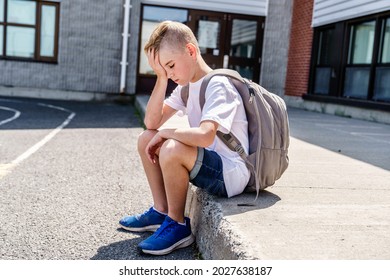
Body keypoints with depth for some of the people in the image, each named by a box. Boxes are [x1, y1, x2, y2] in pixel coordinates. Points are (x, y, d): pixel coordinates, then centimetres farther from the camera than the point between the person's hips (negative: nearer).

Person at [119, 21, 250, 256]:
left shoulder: (218, 86, -19)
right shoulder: (187, 86, 8)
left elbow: (204, 136, -37)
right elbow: (152, 123, 2)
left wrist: (165, 133, -20)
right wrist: (161, 79, -6)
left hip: (231, 174, -9)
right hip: (209, 164, 9)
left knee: (172, 149, -33)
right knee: (146, 139, 8)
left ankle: (177, 225, -12)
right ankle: (161, 212, 11)